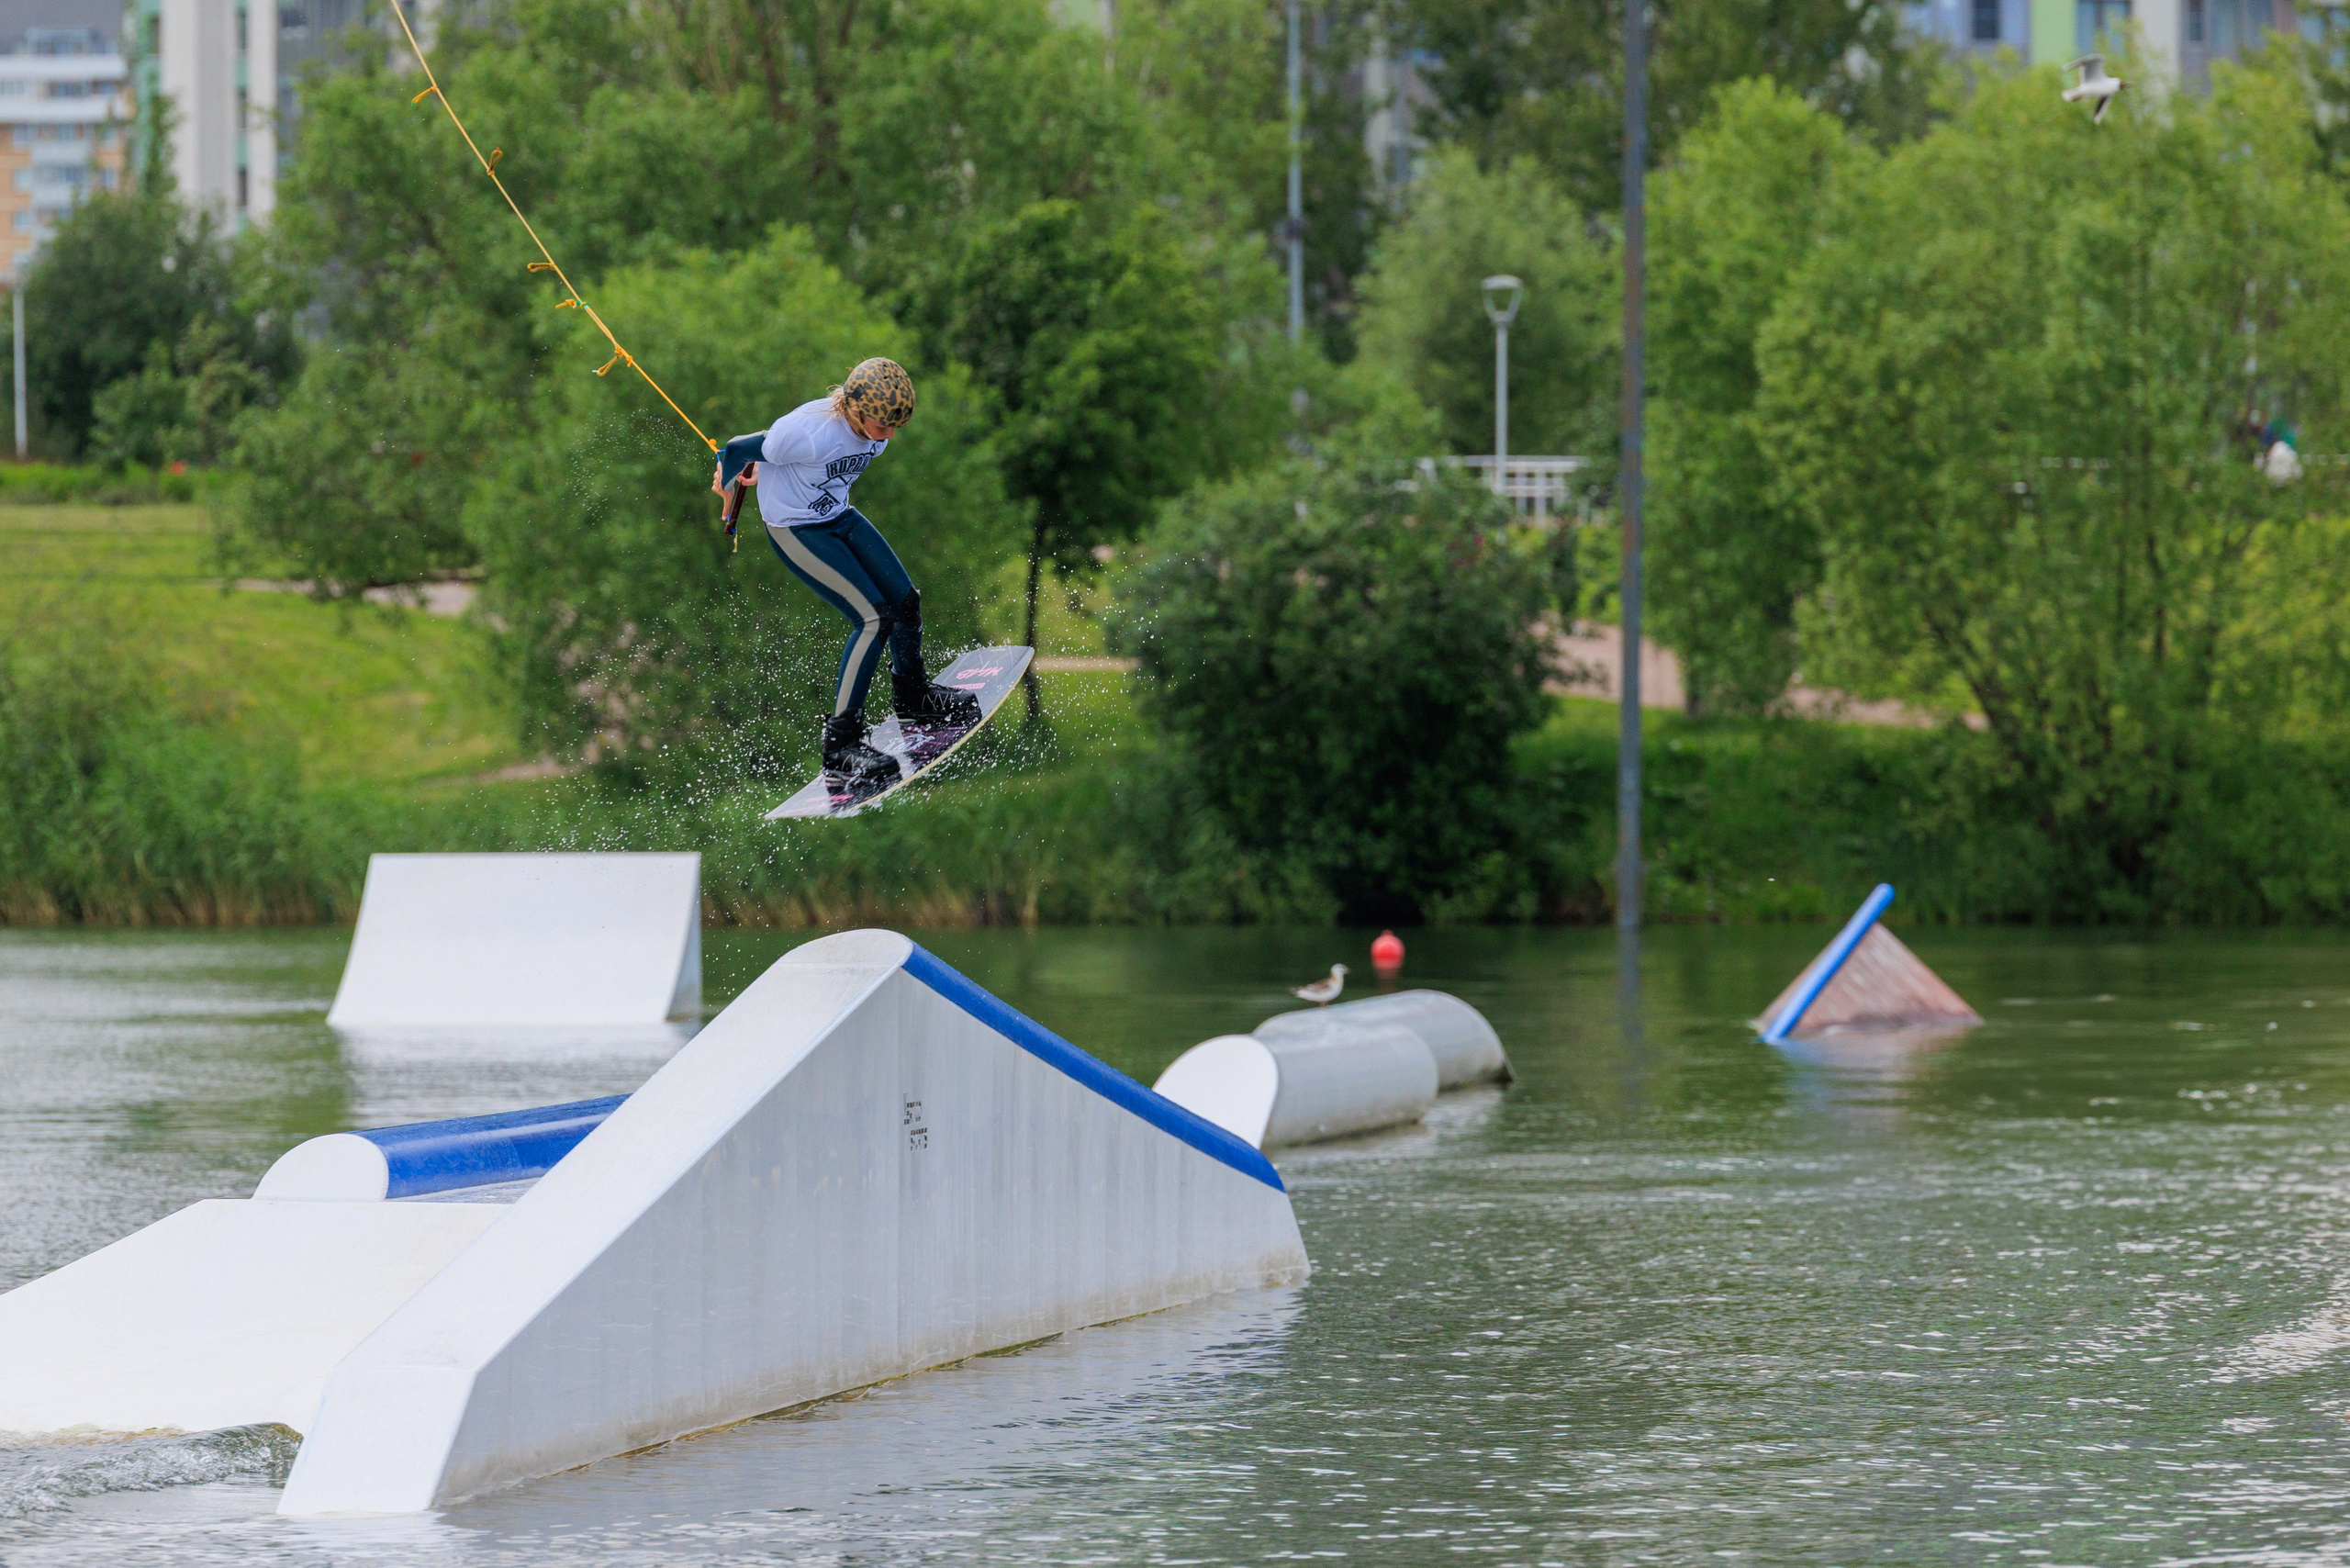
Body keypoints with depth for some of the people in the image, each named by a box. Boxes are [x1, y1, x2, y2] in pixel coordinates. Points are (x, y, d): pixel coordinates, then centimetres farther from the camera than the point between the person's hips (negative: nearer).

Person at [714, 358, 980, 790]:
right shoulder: (809, 432, -35)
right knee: (874, 618, -17)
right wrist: (729, 489, 3)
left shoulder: (877, 432, -9)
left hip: (840, 518, 8)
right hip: (795, 531, -8)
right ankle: (840, 746, -11)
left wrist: (765, 471, 24)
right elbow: (737, 451, -19)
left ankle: (913, 699, 36)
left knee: (905, 600, 7)